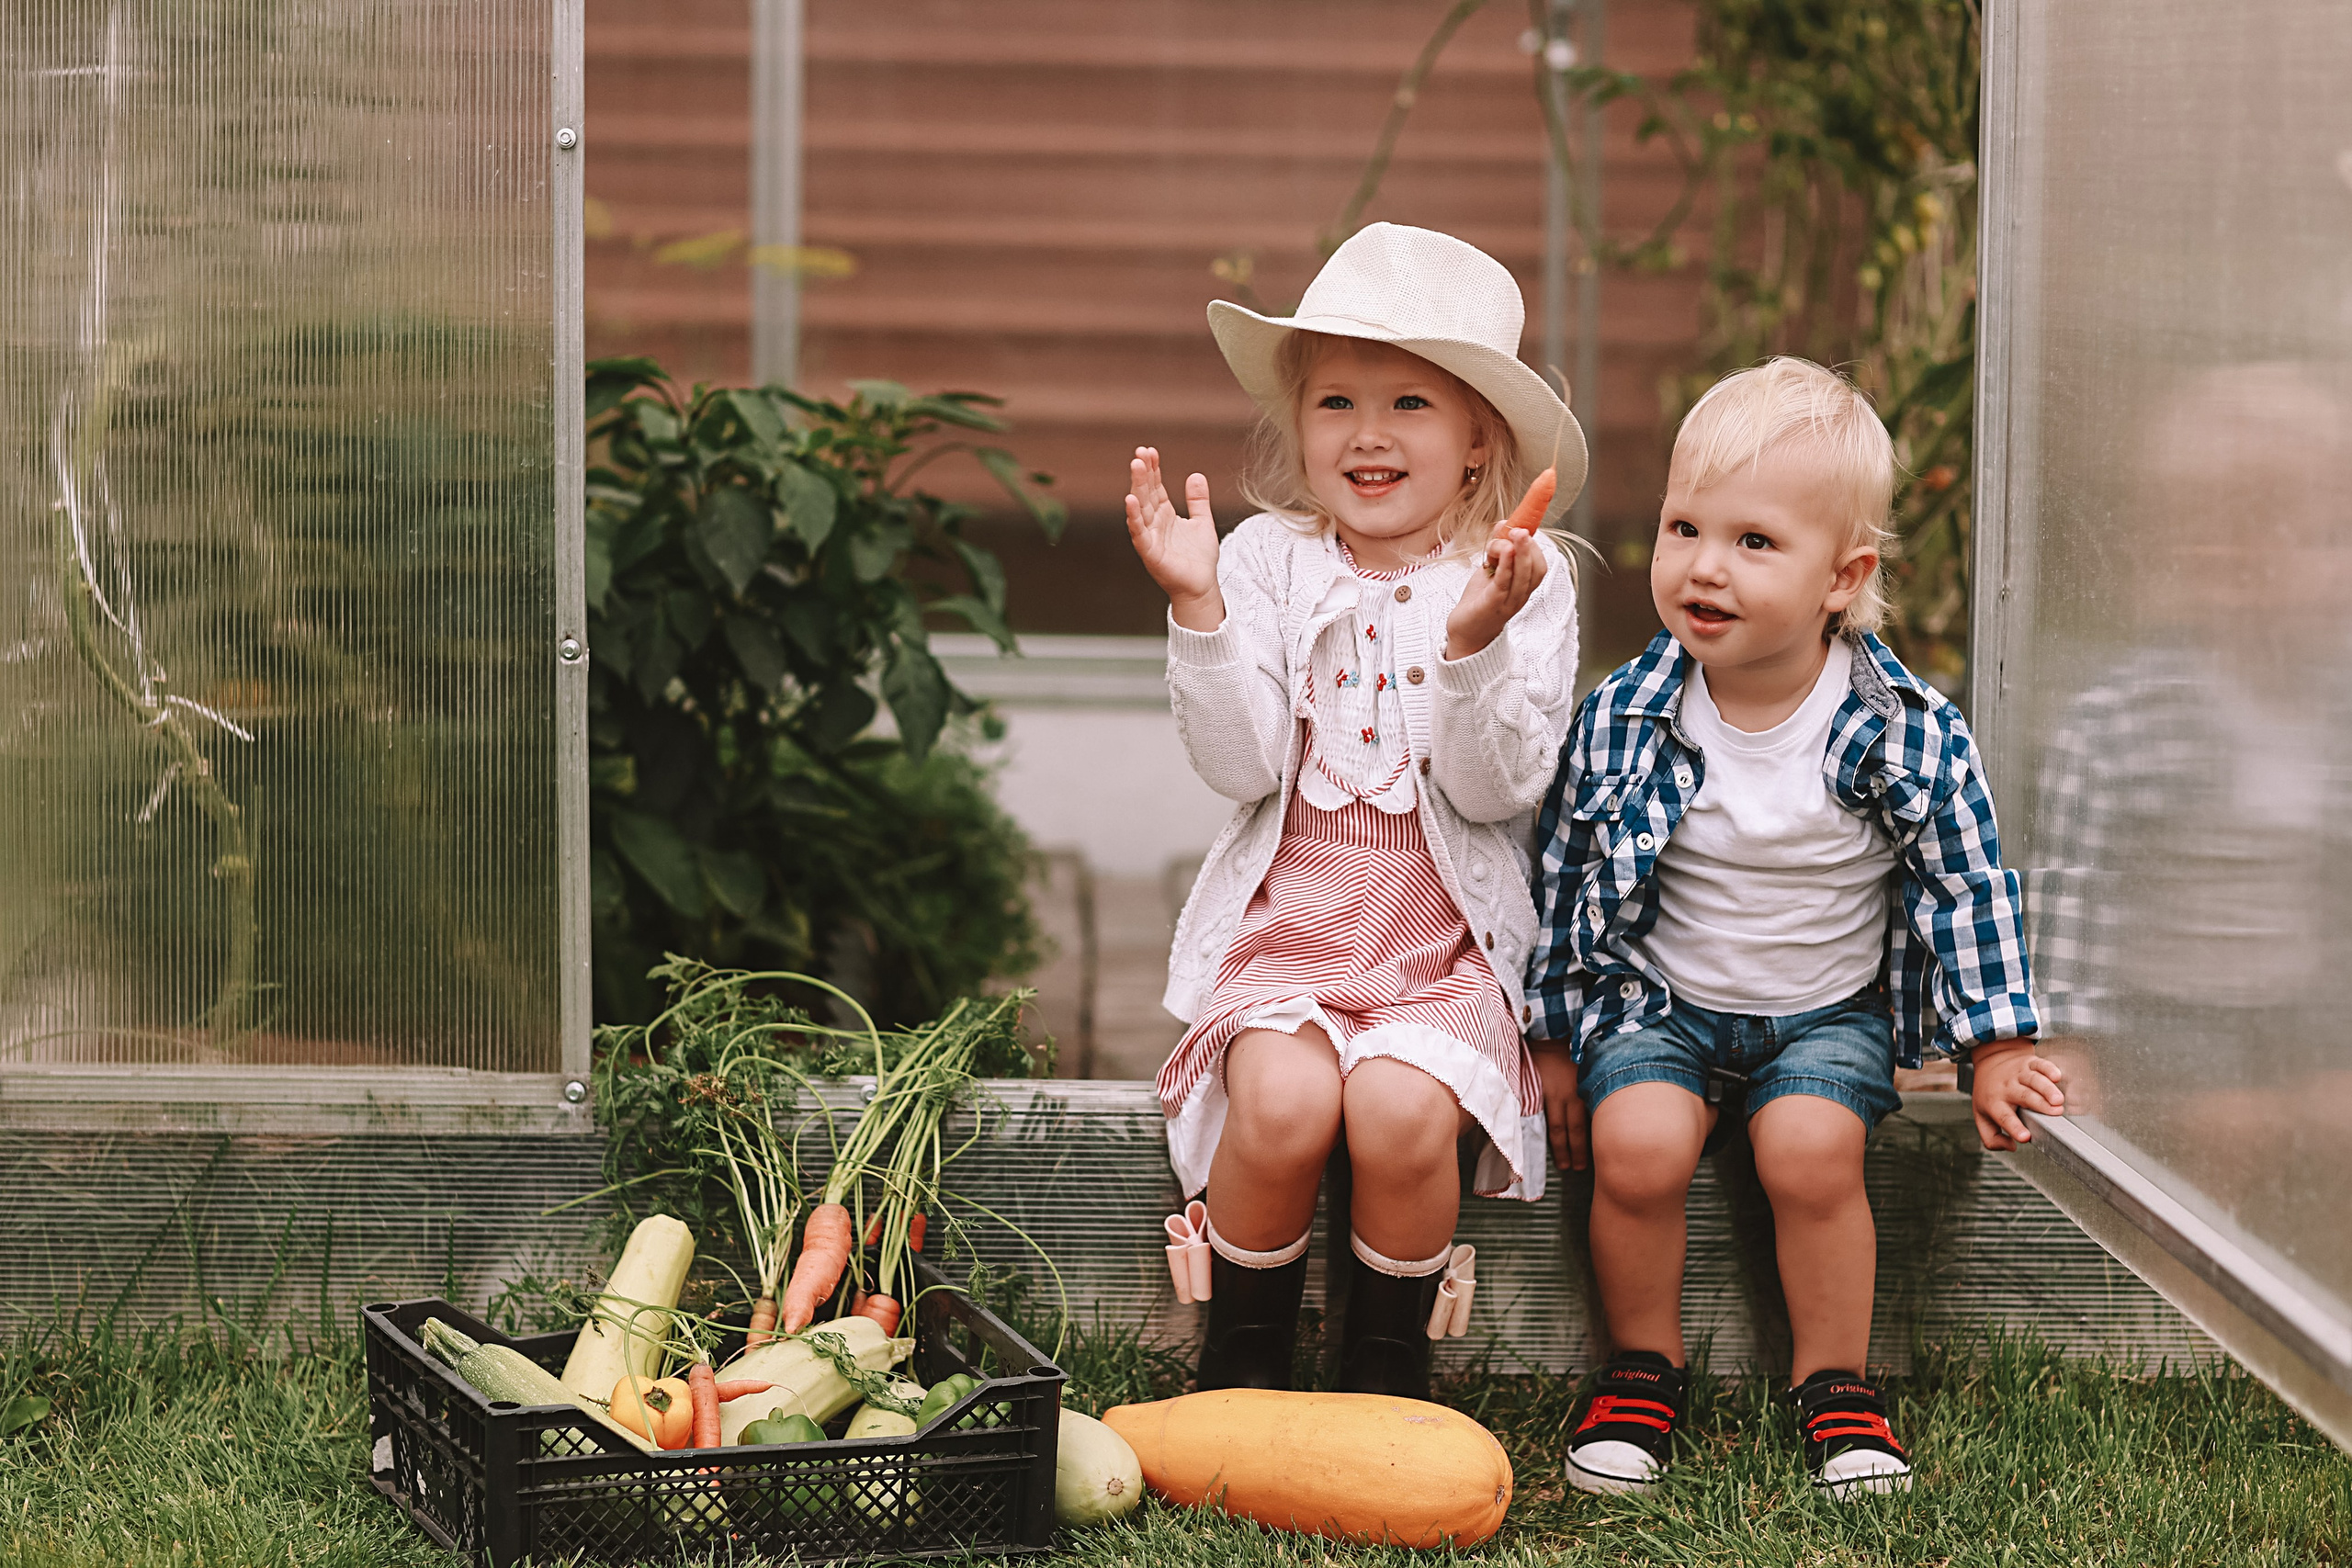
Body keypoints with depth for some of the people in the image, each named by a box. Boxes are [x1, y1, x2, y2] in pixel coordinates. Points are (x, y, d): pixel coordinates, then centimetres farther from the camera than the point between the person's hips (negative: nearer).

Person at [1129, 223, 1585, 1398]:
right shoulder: (1266, 561, 4)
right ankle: (1241, 1359, -3)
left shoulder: (1525, 582, 1)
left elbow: (1497, 790, -9)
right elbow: (1242, 764, -6)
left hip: (1448, 948, -1)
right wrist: (1197, 606, -16)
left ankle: (1387, 1367, -3)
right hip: (1284, 927, 1)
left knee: (1400, 1111, -29)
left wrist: (1477, 640, -24)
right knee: (1283, 1104, -28)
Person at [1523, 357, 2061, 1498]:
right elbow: (1563, 879, 2)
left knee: (1810, 1147, -28)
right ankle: (1643, 1368, -1)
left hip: (1830, 1010, -1)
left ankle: (1835, 1384, -5)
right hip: (1659, 1002, 1)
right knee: (1636, 1144, -26)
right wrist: (1554, 1040, 6)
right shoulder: (1619, 722, -10)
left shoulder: (1910, 736, -14)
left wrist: (1995, 1043, 0)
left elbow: (1966, 883, -2)